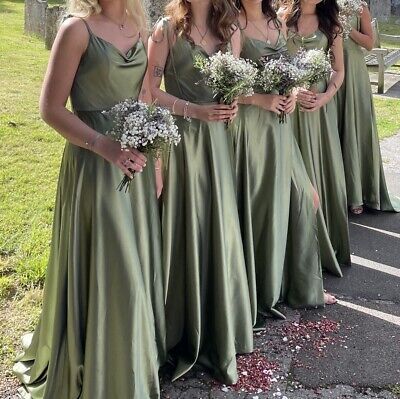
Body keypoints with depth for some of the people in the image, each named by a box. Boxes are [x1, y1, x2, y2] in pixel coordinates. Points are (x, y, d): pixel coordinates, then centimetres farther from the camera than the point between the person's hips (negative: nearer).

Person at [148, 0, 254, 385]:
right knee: (184, 228, 2)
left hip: (217, 139, 4)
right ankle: (185, 330, 17)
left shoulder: (230, 32, 9)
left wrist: (232, 106, -6)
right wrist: (195, 110, -17)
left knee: (219, 228, 5)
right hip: (179, 137, -3)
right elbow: (150, 90, -5)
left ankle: (218, 332, 20)